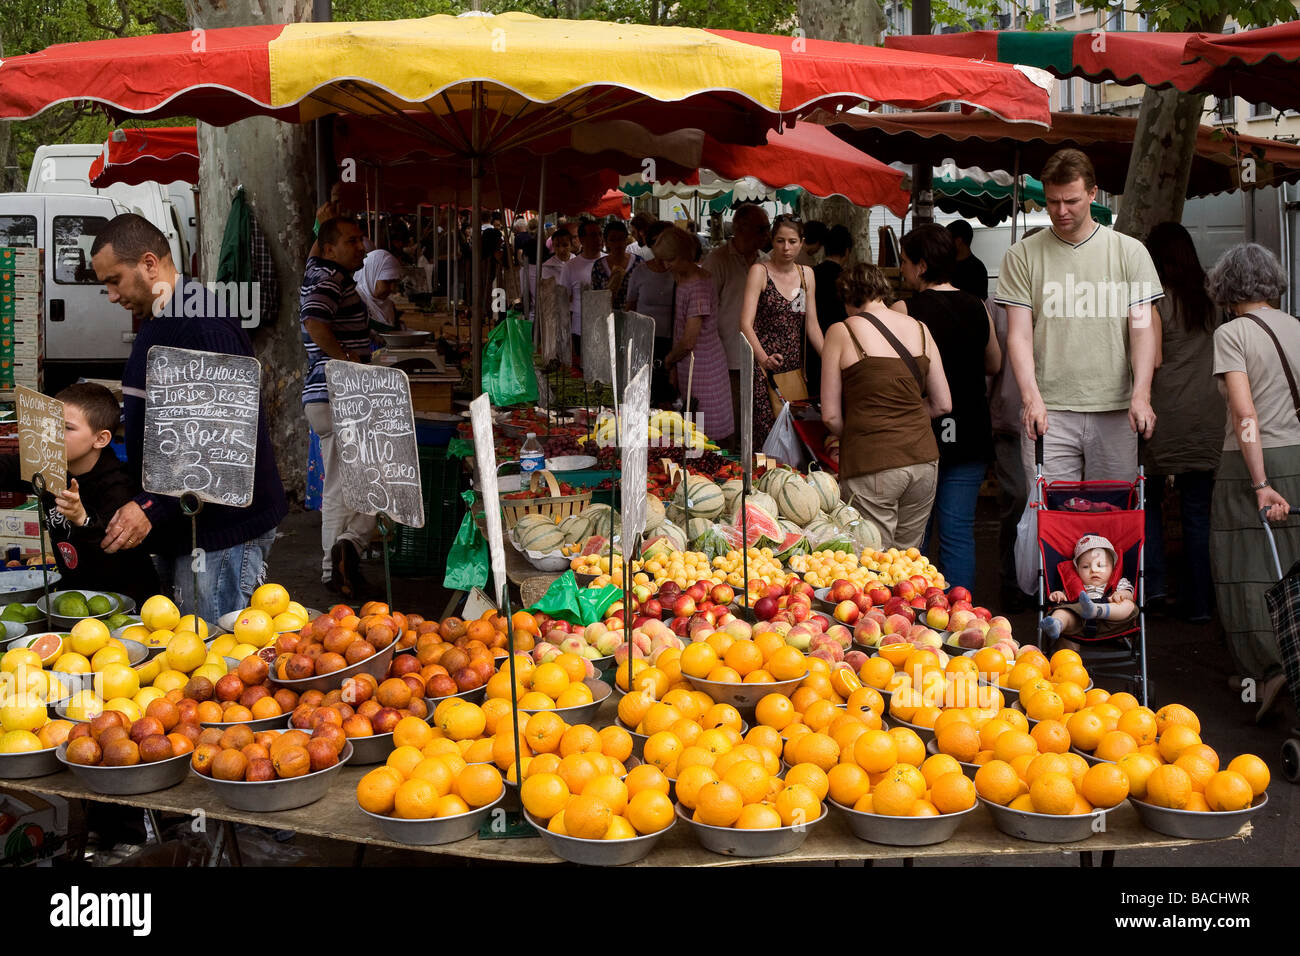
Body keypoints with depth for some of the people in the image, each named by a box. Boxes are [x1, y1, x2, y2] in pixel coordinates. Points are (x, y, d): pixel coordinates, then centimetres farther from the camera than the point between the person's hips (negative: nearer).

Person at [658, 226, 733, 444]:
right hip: (687, 366, 9)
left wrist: (668, 361, -4)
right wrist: (674, 367, 11)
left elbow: (689, 341, -22)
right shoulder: (682, 279, 10)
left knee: (707, 436, -4)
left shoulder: (699, 286, -20)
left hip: (703, 367, -9)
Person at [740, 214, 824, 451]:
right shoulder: (759, 271, -4)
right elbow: (746, 324, -15)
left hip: (794, 367, 5)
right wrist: (763, 358, -31)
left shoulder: (806, 274, 12)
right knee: (766, 437, -13)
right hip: (764, 366, -5)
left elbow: (812, 326, 14)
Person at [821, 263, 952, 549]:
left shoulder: (841, 332, -2)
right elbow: (943, 404, 13)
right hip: (923, 458, 5)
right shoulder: (919, 329, 9)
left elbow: (831, 416, -2)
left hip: (871, 465, -5)